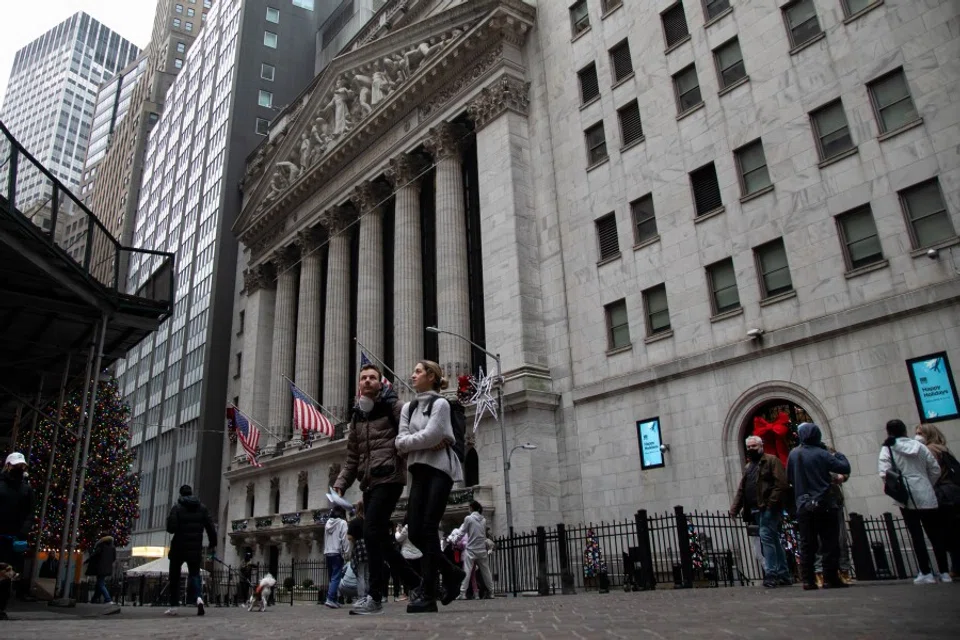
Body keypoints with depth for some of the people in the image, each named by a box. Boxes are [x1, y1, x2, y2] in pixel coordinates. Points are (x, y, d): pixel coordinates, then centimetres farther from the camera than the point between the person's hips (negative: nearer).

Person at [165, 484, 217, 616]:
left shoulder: (177, 508, -6)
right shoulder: (202, 508, 5)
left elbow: (171, 528, -14)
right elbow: (211, 527, 2)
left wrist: (169, 520, 7)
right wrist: (213, 544, 10)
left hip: (179, 547, -2)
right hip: (196, 549, 2)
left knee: (175, 576, 13)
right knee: (195, 574, 9)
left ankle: (174, 606, 12)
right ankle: (199, 598, -17)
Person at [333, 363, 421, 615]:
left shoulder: (393, 406, 0)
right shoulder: (356, 417, 19)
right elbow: (352, 458, 18)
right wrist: (340, 485, 8)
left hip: (389, 478, -7)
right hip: (369, 483, 7)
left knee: (371, 531, -16)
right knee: (381, 538, 8)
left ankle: (375, 595, -9)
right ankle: (417, 585, 23)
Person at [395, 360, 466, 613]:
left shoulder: (440, 404, -2)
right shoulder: (408, 407, 16)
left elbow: (431, 435, -15)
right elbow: (400, 442, 5)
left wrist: (409, 442, -1)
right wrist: (425, 443, -8)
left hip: (439, 469, -6)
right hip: (420, 471, 6)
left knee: (428, 529, -11)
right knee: (415, 532, -1)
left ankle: (428, 594, -6)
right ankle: (451, 572, 20)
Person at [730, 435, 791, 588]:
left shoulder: (771, 461, -2)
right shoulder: (748, 467, 22)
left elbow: (782, 484, -13)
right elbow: (741, 490, 18)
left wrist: (771, 502, -21)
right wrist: (735, 509, 8)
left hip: (769, 508, -8)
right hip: (756, 510, 8)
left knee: (766, 537, -15)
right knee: (773, 540, 11)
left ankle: (771, 574, -12)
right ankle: (784, 574, 16)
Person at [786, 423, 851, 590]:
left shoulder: (793, 454, 4)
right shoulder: (821, 454, -9)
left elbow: (789, 477, 12)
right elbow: (845, 468, -5)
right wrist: (839, 455, 12)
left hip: (803, 506, 4)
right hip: (823, 504, -4)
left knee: (806, 545, 6)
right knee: (829, 543, 4)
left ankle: (808, 580, 6)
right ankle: (830, 579, 3)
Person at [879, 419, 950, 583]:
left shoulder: (887, 449, -4)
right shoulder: (920, 446, 6)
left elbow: (884, 473, -13)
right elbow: (935, 470, 7)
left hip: (907, 498, -3)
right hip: (927, 497, 3)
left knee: (917, 536, 2)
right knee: (935, 534, 11)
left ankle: (926, 573, 2)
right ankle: (944, 572, 15)